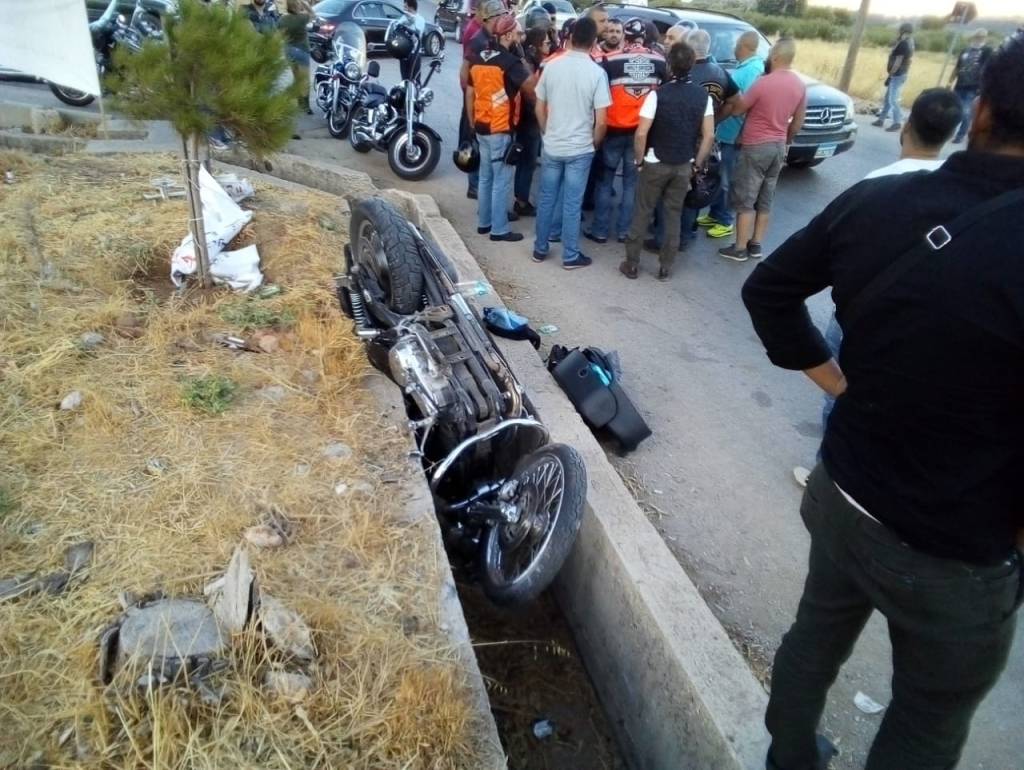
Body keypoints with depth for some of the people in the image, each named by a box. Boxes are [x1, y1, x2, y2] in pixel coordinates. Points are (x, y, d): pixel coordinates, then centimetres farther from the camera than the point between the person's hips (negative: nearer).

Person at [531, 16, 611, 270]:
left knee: (546, 198, 14)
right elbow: (601, 120, -12)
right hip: (580, 149, -3)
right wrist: (594, 143, 6)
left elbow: (539, 109, 5)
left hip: (551, 147, 3)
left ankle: (540, 249, 23)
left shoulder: (551, 65, -2)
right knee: (572, 204, 5)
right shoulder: (597, 72, -12)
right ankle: (570, 256, 14)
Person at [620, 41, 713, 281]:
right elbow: (709, 136, -3)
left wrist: (639, 160, -4)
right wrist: (697, 164, 7)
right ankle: (666, 268, 15)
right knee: (674, 215, 12)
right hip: (684, 166, 3)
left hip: (655, 164, -3)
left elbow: (641, 133, -17)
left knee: (642, 213, 9)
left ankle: (632, 264, 13)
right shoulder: (703, 96, -3)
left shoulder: (658, 94, -14)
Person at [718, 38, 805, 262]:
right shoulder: (800, 86, 2)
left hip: (755, 147, -7)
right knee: (765, 201, 13)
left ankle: (740, 248, 3)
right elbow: (797, 124, 10)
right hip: (778, 146, 7)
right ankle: (756, 245, 19)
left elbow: (737, 110, -9)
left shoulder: (763, 83, -19)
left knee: (745, 200, 1)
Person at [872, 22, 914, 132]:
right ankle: (881, 120, 23)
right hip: (899, 74, 11)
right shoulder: (909, 43, 13)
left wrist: (889, 75, -17)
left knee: (893, 99, -10)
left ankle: (897, 123, -9)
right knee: (888, 98, 16)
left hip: (897, 75, -11)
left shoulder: (903, 44, -18)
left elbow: (898, 62, -21)